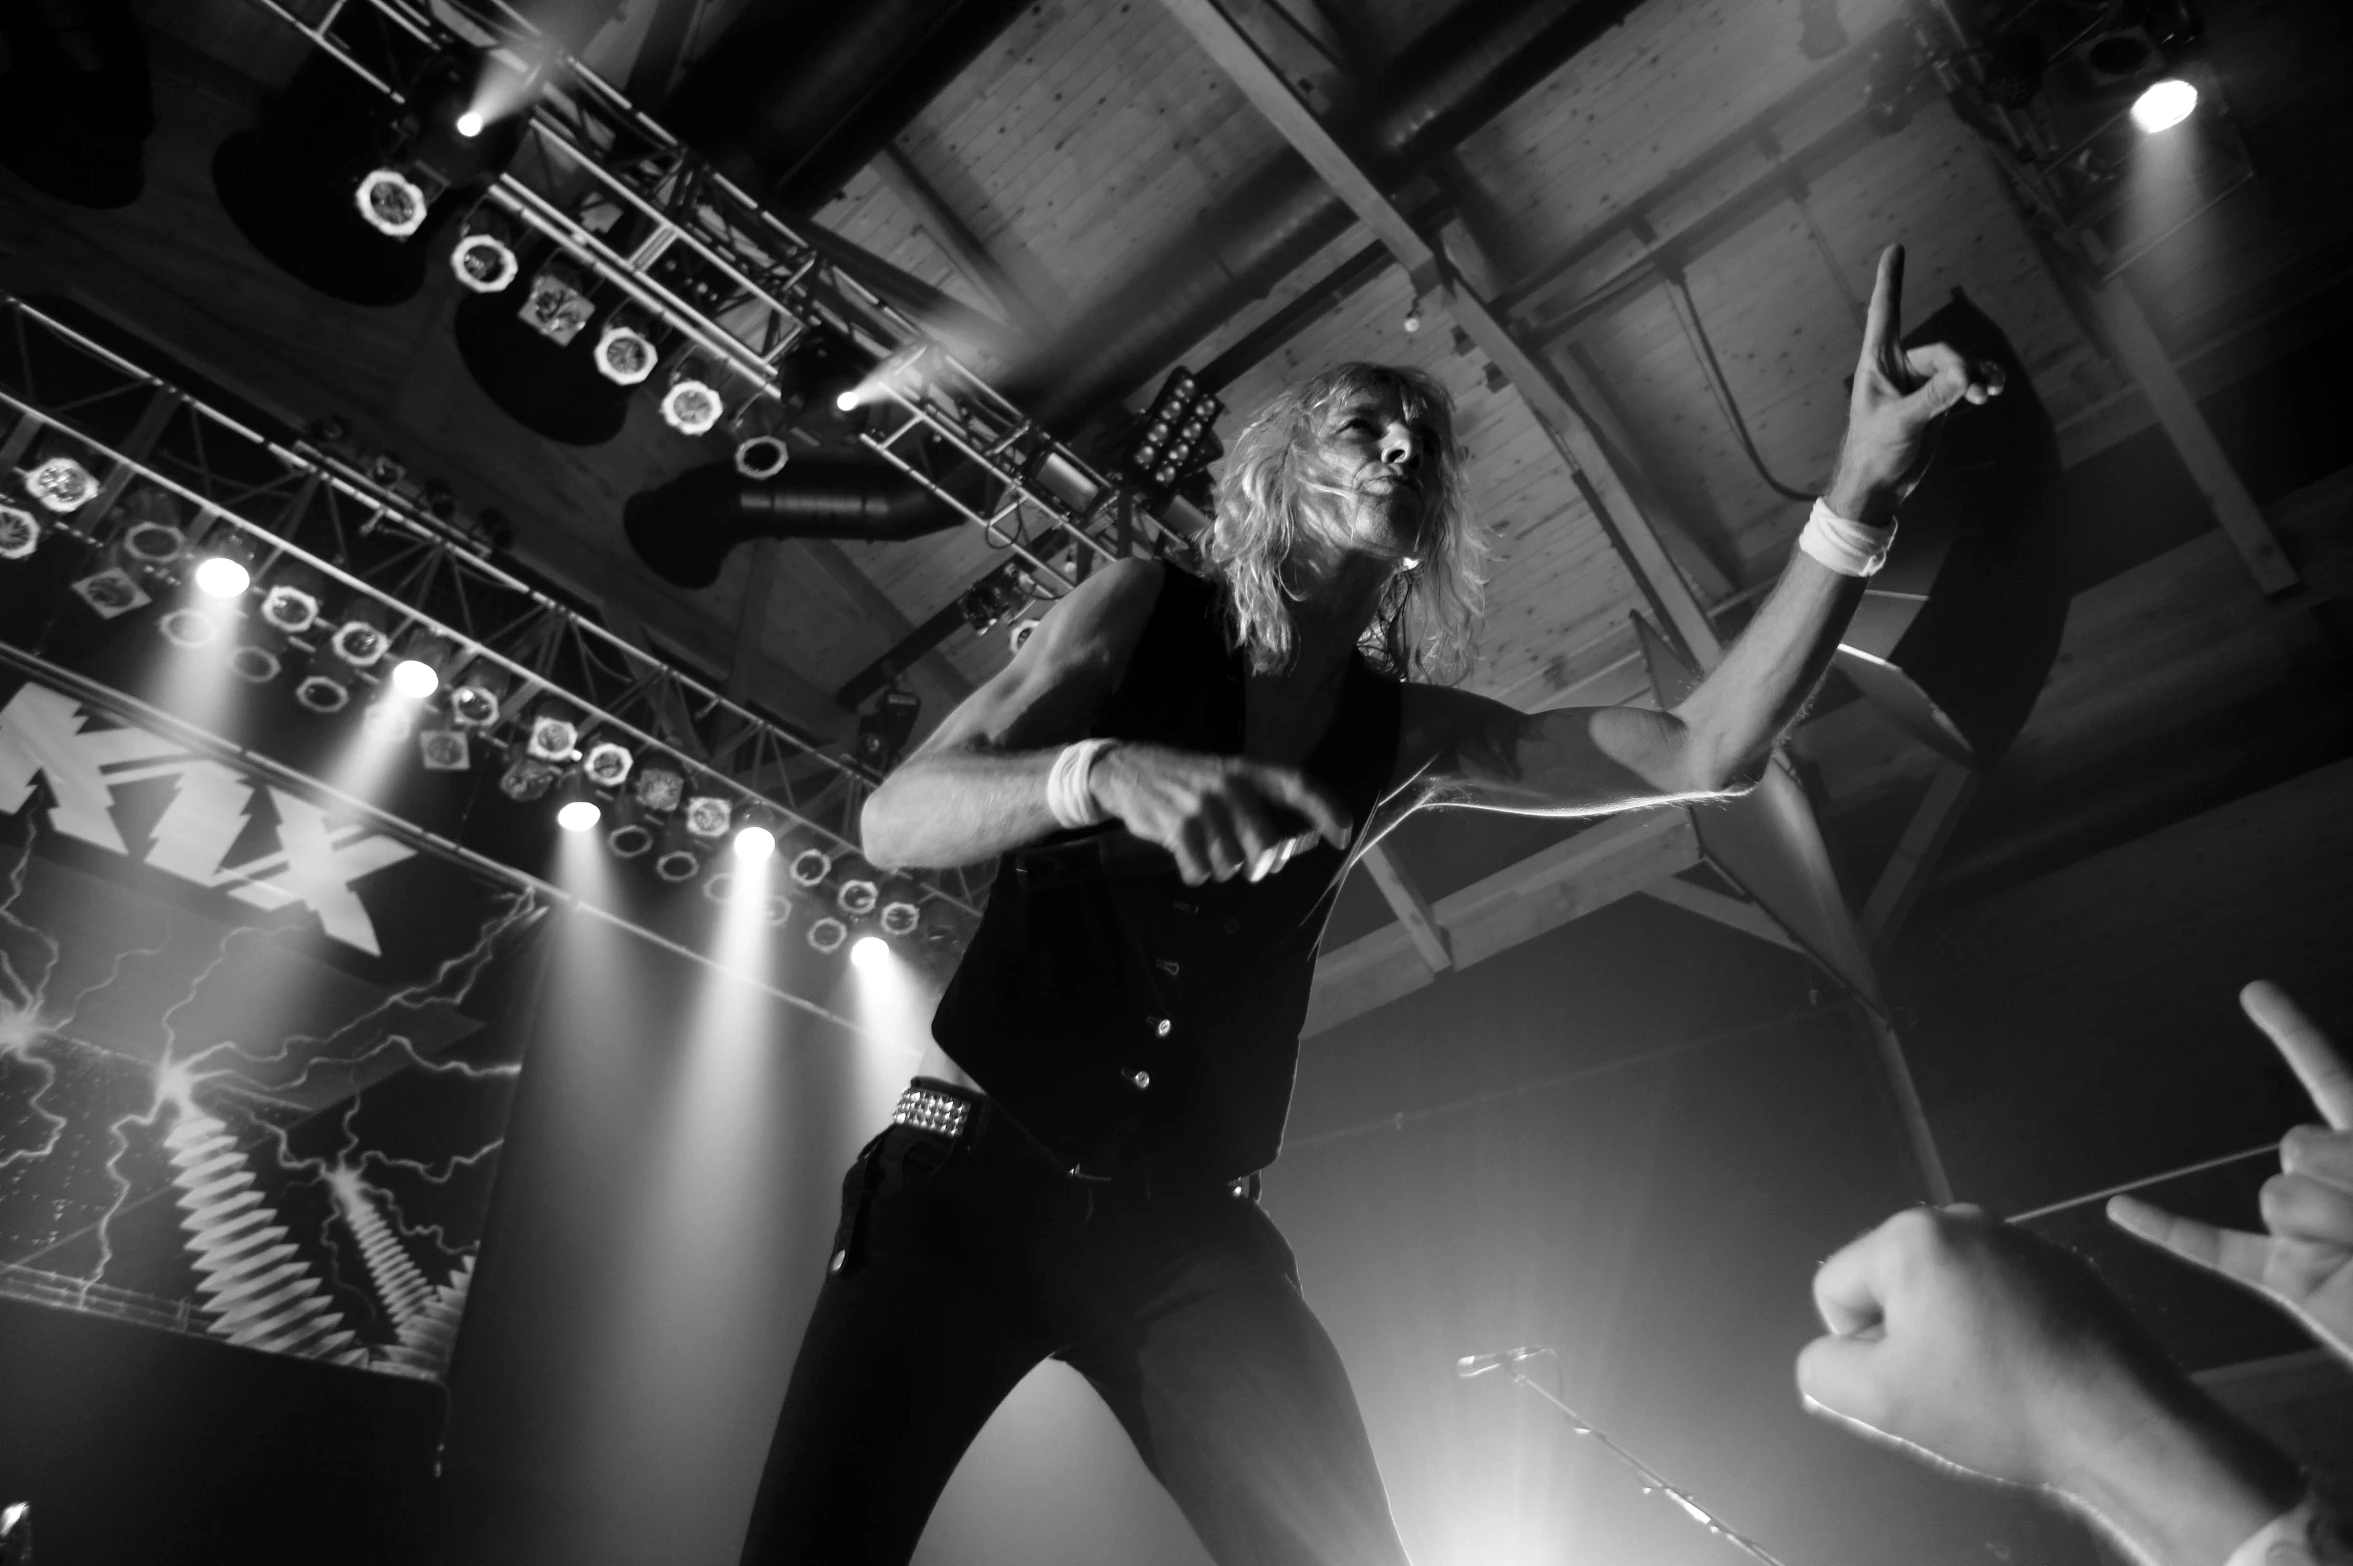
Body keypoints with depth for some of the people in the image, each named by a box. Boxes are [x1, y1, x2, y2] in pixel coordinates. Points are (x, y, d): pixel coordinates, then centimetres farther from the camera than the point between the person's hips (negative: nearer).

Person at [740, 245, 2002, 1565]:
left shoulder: (1406, 738, 7)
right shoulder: (1141, 612, 1)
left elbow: (1706, 751, -2)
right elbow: (894, 821, -11)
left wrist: (1862, 497, -13)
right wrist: (1100, 771, -32)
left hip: (1193, 1229, 3)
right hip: (978, 1178, -2)